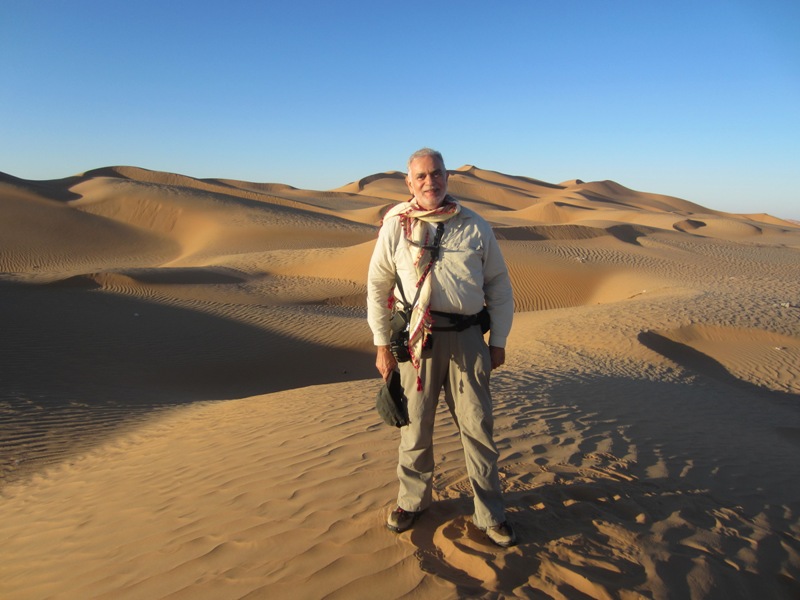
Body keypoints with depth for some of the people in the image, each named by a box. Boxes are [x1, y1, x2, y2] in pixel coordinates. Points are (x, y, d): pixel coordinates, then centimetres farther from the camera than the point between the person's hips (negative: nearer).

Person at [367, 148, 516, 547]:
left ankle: (489, 514, 24)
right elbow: (377, 286, 5)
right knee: (415, 424, 11)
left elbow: (499, 285, 10)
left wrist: (498, 341, 8)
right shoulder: (395, 226, 2)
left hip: (466, 337, 1)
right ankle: (413, 500, 34)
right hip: (416, 336, 0)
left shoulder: (475, 227, 5)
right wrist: (382, 345, 3)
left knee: (477, 426, 7)